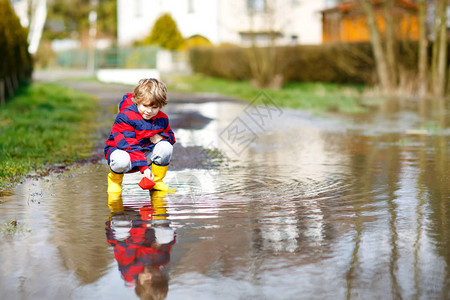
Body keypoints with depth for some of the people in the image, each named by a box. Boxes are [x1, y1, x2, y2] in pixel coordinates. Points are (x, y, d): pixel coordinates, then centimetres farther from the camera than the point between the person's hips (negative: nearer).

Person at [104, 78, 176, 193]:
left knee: (166, 147, -20)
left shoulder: (162, 119, -3)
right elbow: (129, 146, -29)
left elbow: (170, 135, 13)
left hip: (146, 152, 5)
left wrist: (160, 137, -15)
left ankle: (157, 181, 1)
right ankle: (115, 179, -2)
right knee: (122, 161, -41)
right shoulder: (125, 117, -24)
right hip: (122, 150, -5)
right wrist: (144, 167, -37)